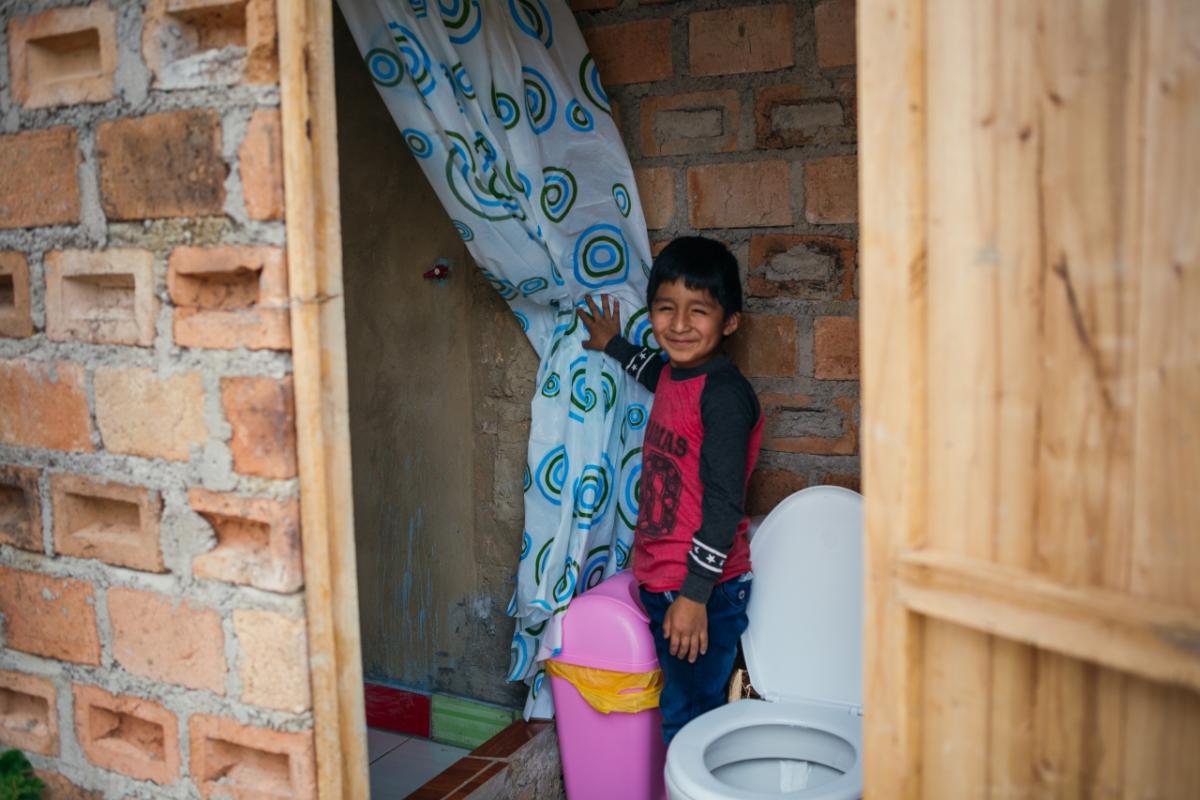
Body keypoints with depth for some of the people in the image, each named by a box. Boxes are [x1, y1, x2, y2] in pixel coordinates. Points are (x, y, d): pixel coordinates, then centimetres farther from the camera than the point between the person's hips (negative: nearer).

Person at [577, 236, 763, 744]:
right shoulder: (676, 376, 7)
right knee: (680, 713, 18)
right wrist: (614, 345, 47)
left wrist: (694, 595, -20)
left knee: (688, 720, 1)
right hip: (660, 582, 9)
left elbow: (723, 505, -21)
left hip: (702, 591, -9)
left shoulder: (724, 393, -19)